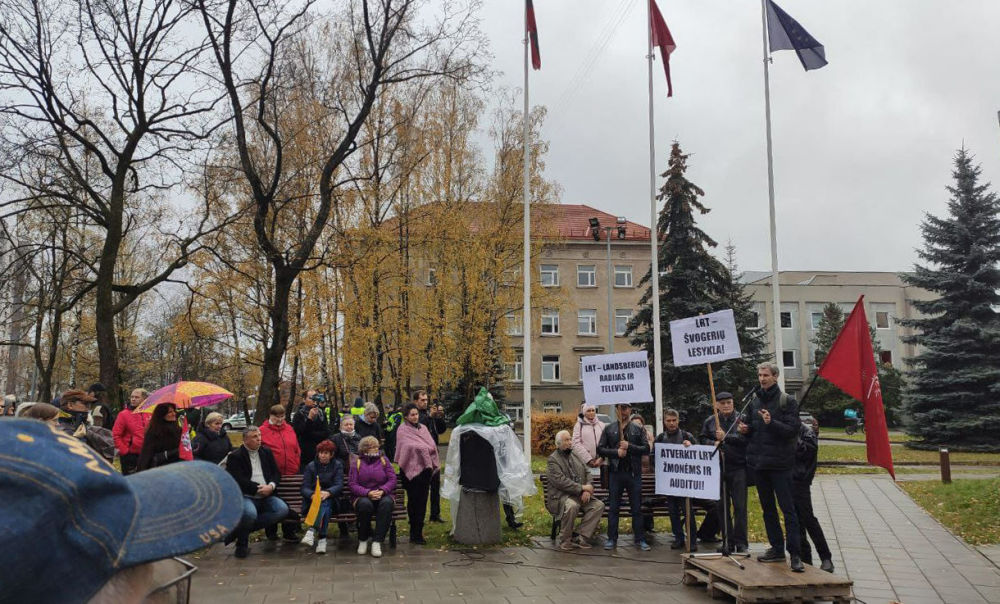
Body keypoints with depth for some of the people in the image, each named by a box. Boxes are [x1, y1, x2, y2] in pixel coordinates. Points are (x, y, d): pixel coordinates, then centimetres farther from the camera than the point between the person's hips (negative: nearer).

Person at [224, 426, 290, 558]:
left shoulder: (266, 452, 17)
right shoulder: (235, 457, 0)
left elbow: (276, 473, 16)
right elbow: (238, 480, -11)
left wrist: (271, 486, -6)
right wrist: (258, 488, -15)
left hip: (266, 496, 5)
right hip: (245, 497, -5)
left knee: (283, 509, -23)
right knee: (250, 513, -38)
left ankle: (239, 531, -13)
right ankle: (242, 542, -5)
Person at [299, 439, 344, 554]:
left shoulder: (337, 466, 13)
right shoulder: (311, 466, 13)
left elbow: (339, 485, -3)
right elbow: (304, 488, 1)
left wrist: (327, 492, -26)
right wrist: (313, 494, -24)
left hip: (331, 499, 0)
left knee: (325, 502, -36)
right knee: (325, 508, -35)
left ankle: (312, 530, -56)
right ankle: (321, 539, -49)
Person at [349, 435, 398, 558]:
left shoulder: (383, 459, 13)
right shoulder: (357, 462, 6)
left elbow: (392, 480, 4)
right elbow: (352, 484, -4)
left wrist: (382, 491, -15)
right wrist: (368, 493, -20)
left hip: (382, 495, 2)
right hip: (362, 496, -1)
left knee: (387, 502, -34)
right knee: (365, 504, -37)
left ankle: (377, 542, -31)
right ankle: (363, 539, -14)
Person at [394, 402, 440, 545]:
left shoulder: (423, 428, 17)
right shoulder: (402, 430, -1)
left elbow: (432, 446, 11)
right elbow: (410, 447, -12)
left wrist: (422, 448, -3)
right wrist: (426, 448, -4)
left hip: (425, 468, 5)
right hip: (412, 469, -5)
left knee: (422, 500, 6)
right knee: (414, 500, -5)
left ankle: (417, 531, 14)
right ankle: (415, 534, 0)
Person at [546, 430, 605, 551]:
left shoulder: (576, 456, 19)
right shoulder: (552, 459, -5)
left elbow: (587, 473, 12)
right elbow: (560, 481, -17)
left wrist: (587, 490, -8)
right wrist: (582, 488, -19)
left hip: (581, 494, 7)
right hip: (561, 495, -7)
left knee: (599, 505, -15)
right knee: (572, 506, -37)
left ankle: (582, 538, -15)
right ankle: (565, 541, -19)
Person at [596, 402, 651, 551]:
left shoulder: (638, 430, 8)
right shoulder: (609, 429, 8)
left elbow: (646, 449, -1)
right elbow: (600, 449, 3)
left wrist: (629, 446, -13)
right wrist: (616, 452, -11)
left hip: (634, 473, 0)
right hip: (615, 472, 0)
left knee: (637, 508, 4)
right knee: (613, 507, 4)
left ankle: (640, 539, 12)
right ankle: (612, 539, 10)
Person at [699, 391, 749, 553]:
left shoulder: (741, 419, 0)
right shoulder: (709, 421, 11)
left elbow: (745, 439, -12)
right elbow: (702, 439, 12)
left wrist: (725, 438, -16)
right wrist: (713, 443, -6)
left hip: (738, 468, -3)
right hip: (718, 468, 3)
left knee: (740, 505, -4)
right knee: (722, 506, 8)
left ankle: (741, 542, 4)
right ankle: (728, 541, 17)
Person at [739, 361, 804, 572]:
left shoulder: (787, 401, -5)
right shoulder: (754, 402, 13)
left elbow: (792, 430, -13)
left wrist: (771, 423, -26)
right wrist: (746, 430, 1)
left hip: (780, 462, -6)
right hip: (758, 461, 7)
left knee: (788, 508, -6)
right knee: (767, 507, 13)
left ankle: (794, 554, -4)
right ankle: (777, 548, 23)